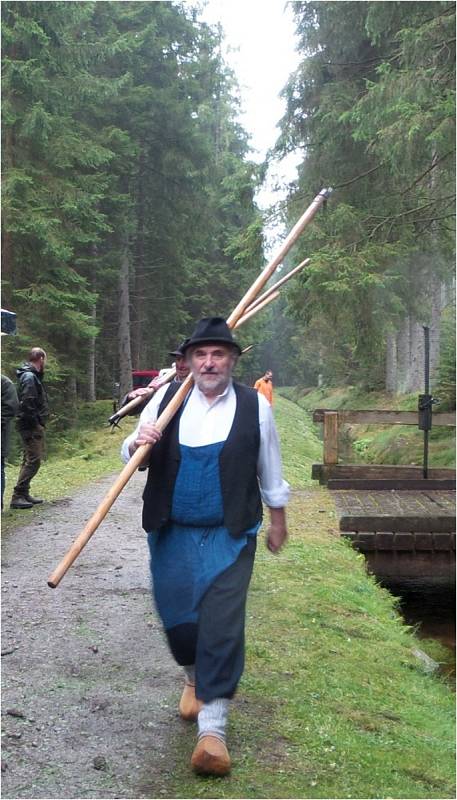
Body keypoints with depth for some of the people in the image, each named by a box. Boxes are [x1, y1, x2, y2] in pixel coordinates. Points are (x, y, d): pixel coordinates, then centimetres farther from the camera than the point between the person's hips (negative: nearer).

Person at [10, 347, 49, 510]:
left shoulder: (32, 376, 16)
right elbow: (27, 404, -24)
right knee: (33, 460, -10)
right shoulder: (30, 377, -15)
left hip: (33, 425, 11)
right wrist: (35, 422, -19)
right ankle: (18, 496, -10)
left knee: (30, 460, 15)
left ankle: (24, 494, 21)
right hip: (32, 425, -11)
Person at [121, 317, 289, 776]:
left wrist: (277, 521, 16)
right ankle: (194, 676, 43)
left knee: (223, 622, -9)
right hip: (172, 533, 2)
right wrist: (139, 442, -21)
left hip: (229, 535, -2)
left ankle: (212, 728, -1)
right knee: (176, 615, 9)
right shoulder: (166, 399, 0)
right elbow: (130, 456, 2)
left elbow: (270, 472, 9)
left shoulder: (255, 407, -2)